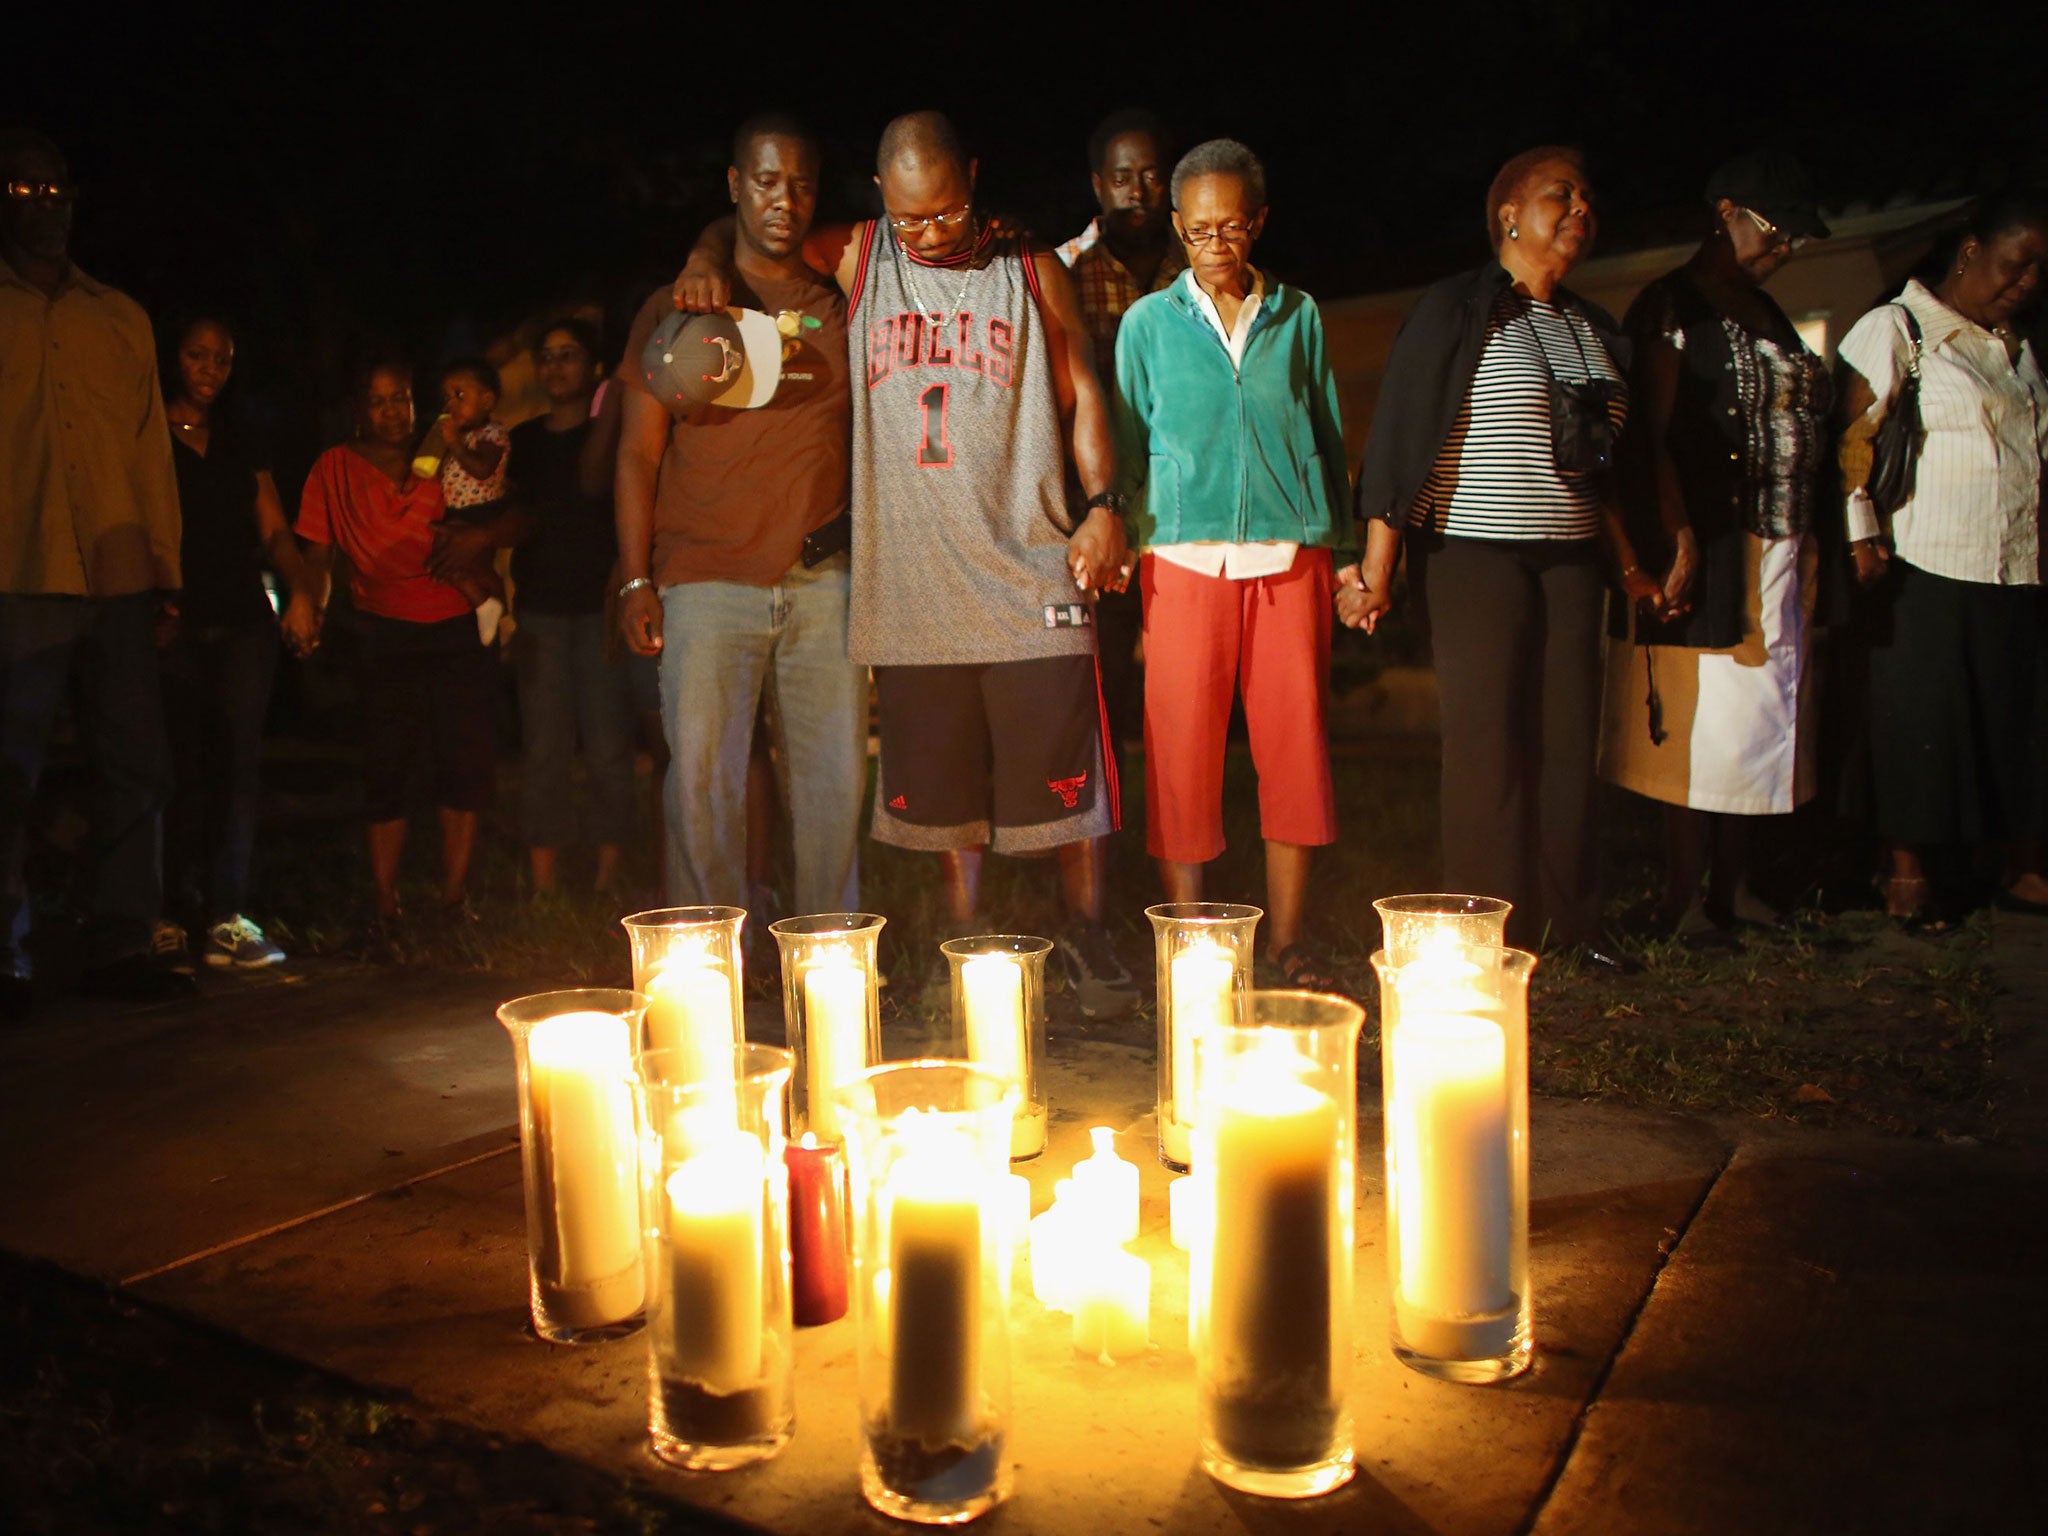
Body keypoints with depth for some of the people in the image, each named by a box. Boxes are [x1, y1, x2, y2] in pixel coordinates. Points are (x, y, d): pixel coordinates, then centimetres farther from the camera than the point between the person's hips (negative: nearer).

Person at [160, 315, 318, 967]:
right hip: (177, 622, -3)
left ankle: (227, 918, -4)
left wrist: (300, 590, -5)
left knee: (240, 761, -4)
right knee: (185, 767, -3)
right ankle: (181, 908, 6)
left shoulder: (242, 444, 17)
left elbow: (275, 530, 13)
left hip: (243, 620, 3)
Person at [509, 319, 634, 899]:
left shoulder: (613, 431, 5)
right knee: (544, 749, 0)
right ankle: (542, 884, 3)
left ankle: (608, 877, 2)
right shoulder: (523, 439, 18)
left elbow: (595, 480, -14)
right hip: (540, 607, 3)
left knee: (608, 747, -5)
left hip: (600, 605, -3)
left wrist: (611, 405, -21)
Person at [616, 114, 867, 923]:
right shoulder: (677, 309, 9)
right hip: (707, 582, -2)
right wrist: (637, 580, -2)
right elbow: (639, 452, 7)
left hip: (824, 582, 2)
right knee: (702, 779, -5)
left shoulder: (841, 305, 15)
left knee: (835, 777, 2)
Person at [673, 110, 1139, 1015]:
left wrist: (1101, 506, -2)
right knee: (941, 779, 7)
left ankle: (1086, 933, 17)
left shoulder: (1033, 274, 9)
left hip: (1029, 568, -1)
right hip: (911, 576, 1)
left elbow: (1082, 397, 10)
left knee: (1063, 768, 0)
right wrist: (707, 256, -1)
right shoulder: (854, 261, 10)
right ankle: (967, 947, 21)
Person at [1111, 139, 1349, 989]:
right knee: (1180, 752, -1)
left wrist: (1339, 547, 9)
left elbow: (1328, 436, 15)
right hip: (1185, 559, -1)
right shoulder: (1148, 322, 8)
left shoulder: (1297, 316, 12)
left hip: (1290, 557, 2)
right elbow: (1127, 451, 8)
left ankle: (1287, 939, 14)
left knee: (1296, 745, 2)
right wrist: (1129, 559, 1)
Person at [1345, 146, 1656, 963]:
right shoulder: (1457, 311, -4)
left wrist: (1627, 565, 22)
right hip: (1476, 557, -6)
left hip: (1571, 559, 6)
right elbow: (1397, 439, -9)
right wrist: (1376, 571, -16)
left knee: (1570, 736, 6)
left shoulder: (1591, 327, 17)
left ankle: (1570, 916, 17)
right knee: (1487, 740, -4)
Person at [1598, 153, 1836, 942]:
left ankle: (1732, 884, 19)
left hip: (1777, 551, 8)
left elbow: (1804, 427, 20)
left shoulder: (1766, 314, 19)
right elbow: (1654, 436, -13)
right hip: (1709, 547, -8)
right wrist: (1680, 541, -22)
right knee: (1699, 716, -6)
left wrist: (1805, 545, 14)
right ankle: (1683, 898, 2)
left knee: (1753, 717, 10)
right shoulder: (1671, 307, -5)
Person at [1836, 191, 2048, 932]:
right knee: (1920, 721, -1)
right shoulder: (1897, 328, -1)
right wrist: (1862, 533, -16)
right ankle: (1909, 871, 10)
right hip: (1929, 570, -6)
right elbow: (1853, 433, -9)